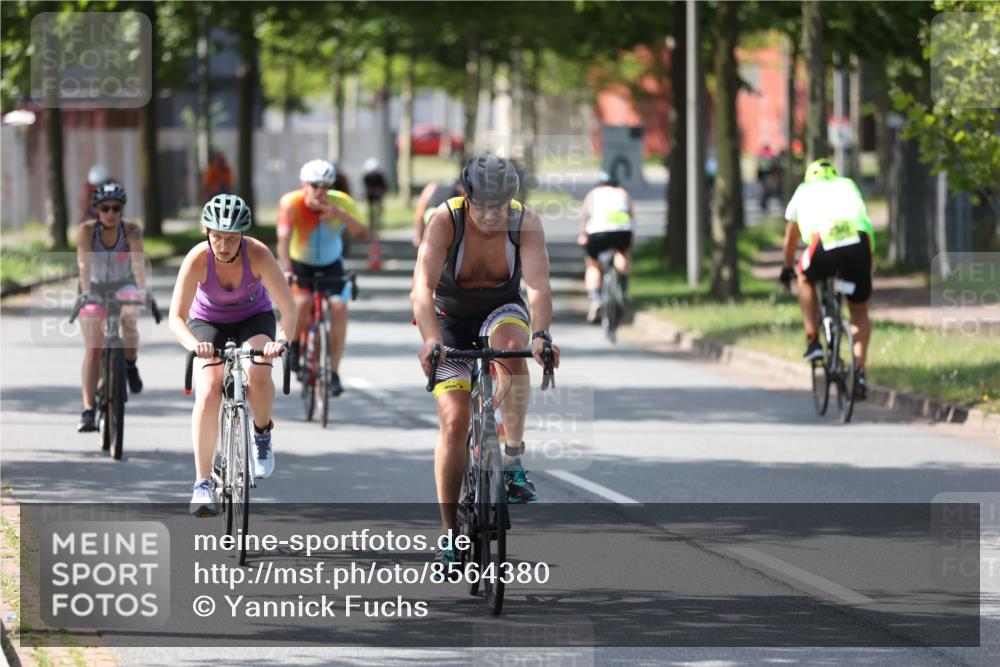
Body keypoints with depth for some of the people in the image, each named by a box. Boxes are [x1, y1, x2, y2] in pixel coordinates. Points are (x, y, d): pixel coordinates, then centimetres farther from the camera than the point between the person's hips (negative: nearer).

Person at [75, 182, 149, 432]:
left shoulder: (131, 230, -19)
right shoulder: (87, 230, -20)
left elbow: (138, 262, -30)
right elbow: (84, 263, -32)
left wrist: (143, 291, -45)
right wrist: (85, 292, -47)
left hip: (123, 287, 0)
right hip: (95, 290, 0)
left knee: (129, 320, -32)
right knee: (93, 350, -12)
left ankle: (131, 365, -2)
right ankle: (88, 411, -15)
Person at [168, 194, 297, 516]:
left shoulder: (258, 254, -29)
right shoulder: (198, 259, -29)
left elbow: (288, 305, -29)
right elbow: (176, 318, -31)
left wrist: (282, 339, -48)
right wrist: (194, 344, -51)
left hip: (253, 318, 0)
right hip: (208, 323, 0)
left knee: (258, 377, -30)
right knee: (208, 393, -22)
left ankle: (263, 433, 2)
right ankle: (202, 483, -17)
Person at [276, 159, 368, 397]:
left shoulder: (341, 203, -21)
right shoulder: (291, 204, -26)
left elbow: (362, 234, -30)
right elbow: (284, 238, -36)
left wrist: (340, 215, -46)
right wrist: (286, 271, -51)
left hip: (331, 265, 2)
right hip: (300, 264, -2)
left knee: (339, 306, -20)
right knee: (301, 302, -29)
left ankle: (334, 373, -12)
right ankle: (293, 346, 2)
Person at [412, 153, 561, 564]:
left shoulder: (525, 222, -22)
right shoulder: (445, 221, -26)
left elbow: (538, 285, -34)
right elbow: (422, 287, -36)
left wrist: (541, 335, -52)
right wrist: (431, 341, -52)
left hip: (502, 311, 1)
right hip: (450, 320, -1)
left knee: (510, 345, -37)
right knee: (454, 421, -13)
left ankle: (514, 458, -24)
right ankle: (449, 535, -1)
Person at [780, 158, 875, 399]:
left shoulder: (803, 191, 33)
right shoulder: (848, 185, 35)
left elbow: (790, 238, 44)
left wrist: (787, 269, 59)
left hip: (825, 242, -1)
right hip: (860, 242, 2)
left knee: (805, 278, 32)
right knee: (859, 311, 19)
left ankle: (813, 341, 24)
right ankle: (860, 371, 5)